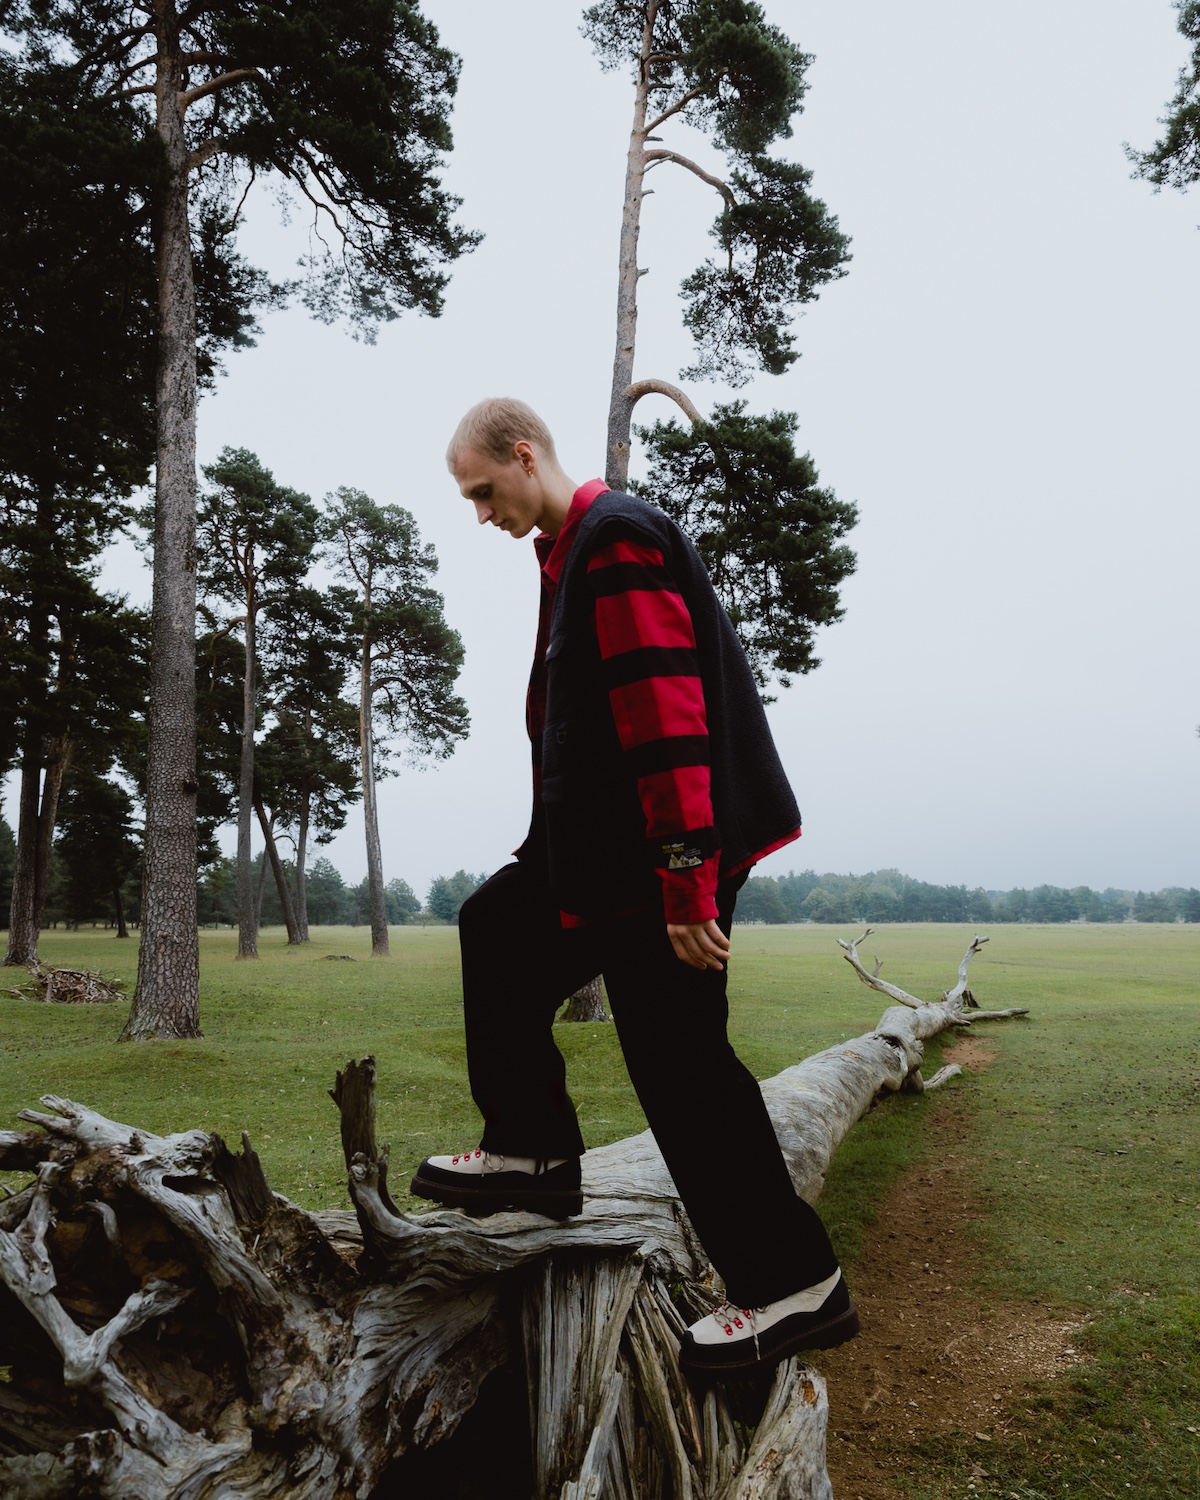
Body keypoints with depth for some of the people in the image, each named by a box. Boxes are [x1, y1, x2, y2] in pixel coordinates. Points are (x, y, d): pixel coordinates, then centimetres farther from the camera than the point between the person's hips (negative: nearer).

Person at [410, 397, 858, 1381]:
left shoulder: (615, 539, -15)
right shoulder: (574, 548, 17)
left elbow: (666, 711, -25)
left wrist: (684, 878, -27)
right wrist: (552, 843, 25)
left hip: (668, 846, -11)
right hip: (602, 844, 11)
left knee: (677, 1054, -5)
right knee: (497, 930, 19)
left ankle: (794, 1287, 9)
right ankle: (534, 1152, 26)